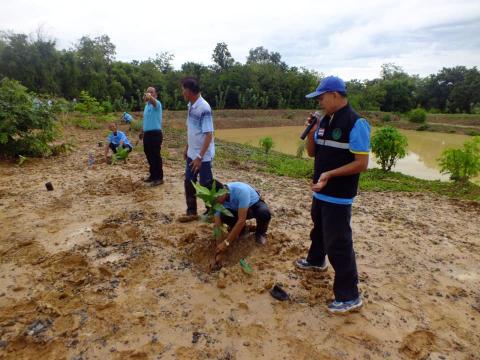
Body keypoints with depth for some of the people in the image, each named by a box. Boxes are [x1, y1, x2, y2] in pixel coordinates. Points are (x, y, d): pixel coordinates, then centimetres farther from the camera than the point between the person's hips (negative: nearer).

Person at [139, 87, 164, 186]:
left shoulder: (157, 103, -11)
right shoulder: (147, 105, 16)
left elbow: (153, 101, -37)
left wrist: (149, 97, -58)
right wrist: (142, 131, 26)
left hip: (155, 133, -9)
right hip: (147, 133, 9)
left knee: (156, 156, -4)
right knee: (149, 155, 15)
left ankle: (159, 178, 4)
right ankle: (153, 175, 28)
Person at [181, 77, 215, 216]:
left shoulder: (204, 108, -21)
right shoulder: (191, 106, 5)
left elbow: (209, 135, -23)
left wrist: (200, 157, -24)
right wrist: (187, 148, 18)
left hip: (203, 156, -8)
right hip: (192, 154, 8)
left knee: (206, 185, 5)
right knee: (189, 182, 14)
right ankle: (191, 212, 27)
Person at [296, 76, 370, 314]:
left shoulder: (356, 123, -18)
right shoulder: (324, 121, 7)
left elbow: (362, 163, -20)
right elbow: (312, 153, 12)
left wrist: (330, 174, -29)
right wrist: (311, 132, -6)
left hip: (339, 196, -8)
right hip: (321, 191, 9)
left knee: (338, 243, -5)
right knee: (319, 230, 27)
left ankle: (349, 296, 9)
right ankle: (316, 260, 52)